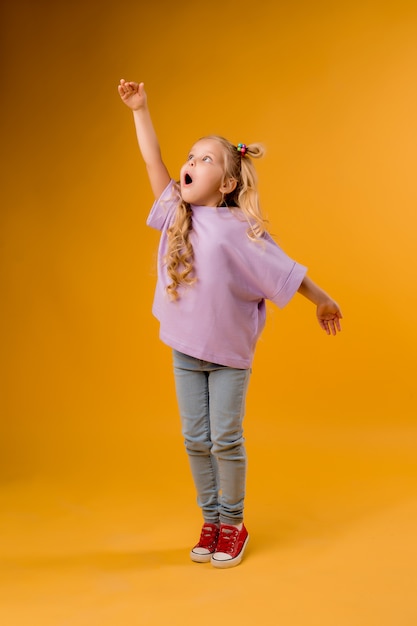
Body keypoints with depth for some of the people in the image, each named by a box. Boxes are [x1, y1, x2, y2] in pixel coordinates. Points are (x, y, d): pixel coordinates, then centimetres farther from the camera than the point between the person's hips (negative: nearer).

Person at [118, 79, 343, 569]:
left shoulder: (240, 230, -14)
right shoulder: (176, 212, -1)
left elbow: (285, 271, -8)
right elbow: (153, 161, 4)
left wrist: (323, 302, 0)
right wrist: (139, 110, 5)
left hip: (230, 352, -4)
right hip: (185, 350, 4)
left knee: (226, 440, 2)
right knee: (196, 439, 10)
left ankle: (232, 524, 21)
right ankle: (210, 521, 26)